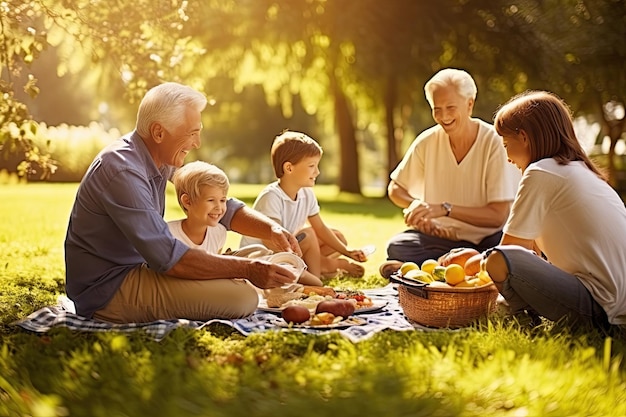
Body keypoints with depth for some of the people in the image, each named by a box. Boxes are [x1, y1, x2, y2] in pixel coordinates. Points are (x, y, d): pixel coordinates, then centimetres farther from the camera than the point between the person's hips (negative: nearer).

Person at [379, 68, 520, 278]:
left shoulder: (496, 143, -13)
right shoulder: (427, 141, -4)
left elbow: (498, 216, -16)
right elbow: (395, 188, 9)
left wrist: (444, 209, -26)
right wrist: (415, 205, -13)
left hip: (486, 238, -1)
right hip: (441, 235, 1)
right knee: (397, 247, -27)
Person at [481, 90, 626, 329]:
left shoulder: (541, 173, -8)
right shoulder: (583, 170, 19)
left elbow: (509, 249, -5)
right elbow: (533, 246, 24)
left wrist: (480, 262, 15)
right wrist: (476, 256, 28)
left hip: (599, 310, -10)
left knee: (498, 261, -21)